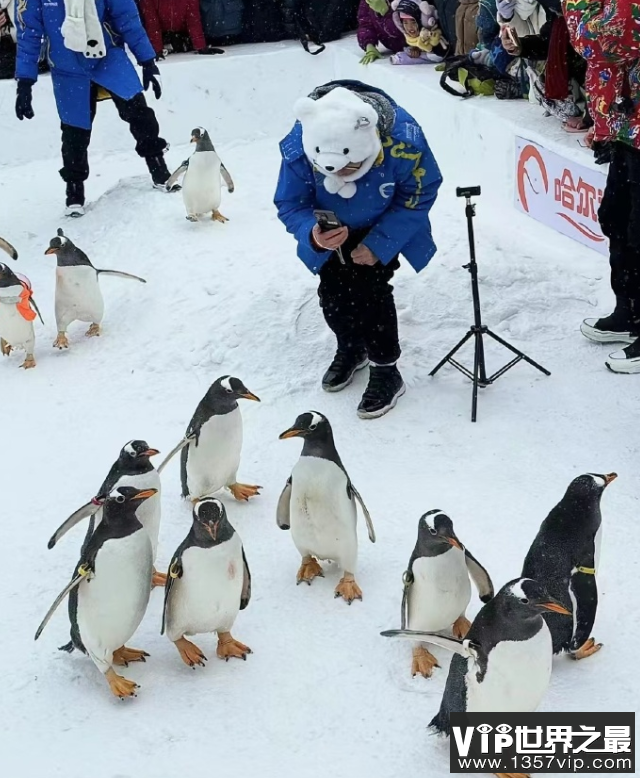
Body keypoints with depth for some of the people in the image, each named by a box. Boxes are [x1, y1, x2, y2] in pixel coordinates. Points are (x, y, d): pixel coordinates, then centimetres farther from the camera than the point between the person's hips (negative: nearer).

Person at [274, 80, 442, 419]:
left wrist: (380, 243, -23)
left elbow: (420, 194, -20)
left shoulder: (403, 140, -39)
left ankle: (386, 371, 3)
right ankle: (351, 349, 31)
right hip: (333, 230, 2)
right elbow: (289, 204, -20)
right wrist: (312, 235, -43)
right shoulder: (298, 148, -36)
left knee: (371, 288, -15)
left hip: (382, 227, -2)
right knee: (332, 290, 0)